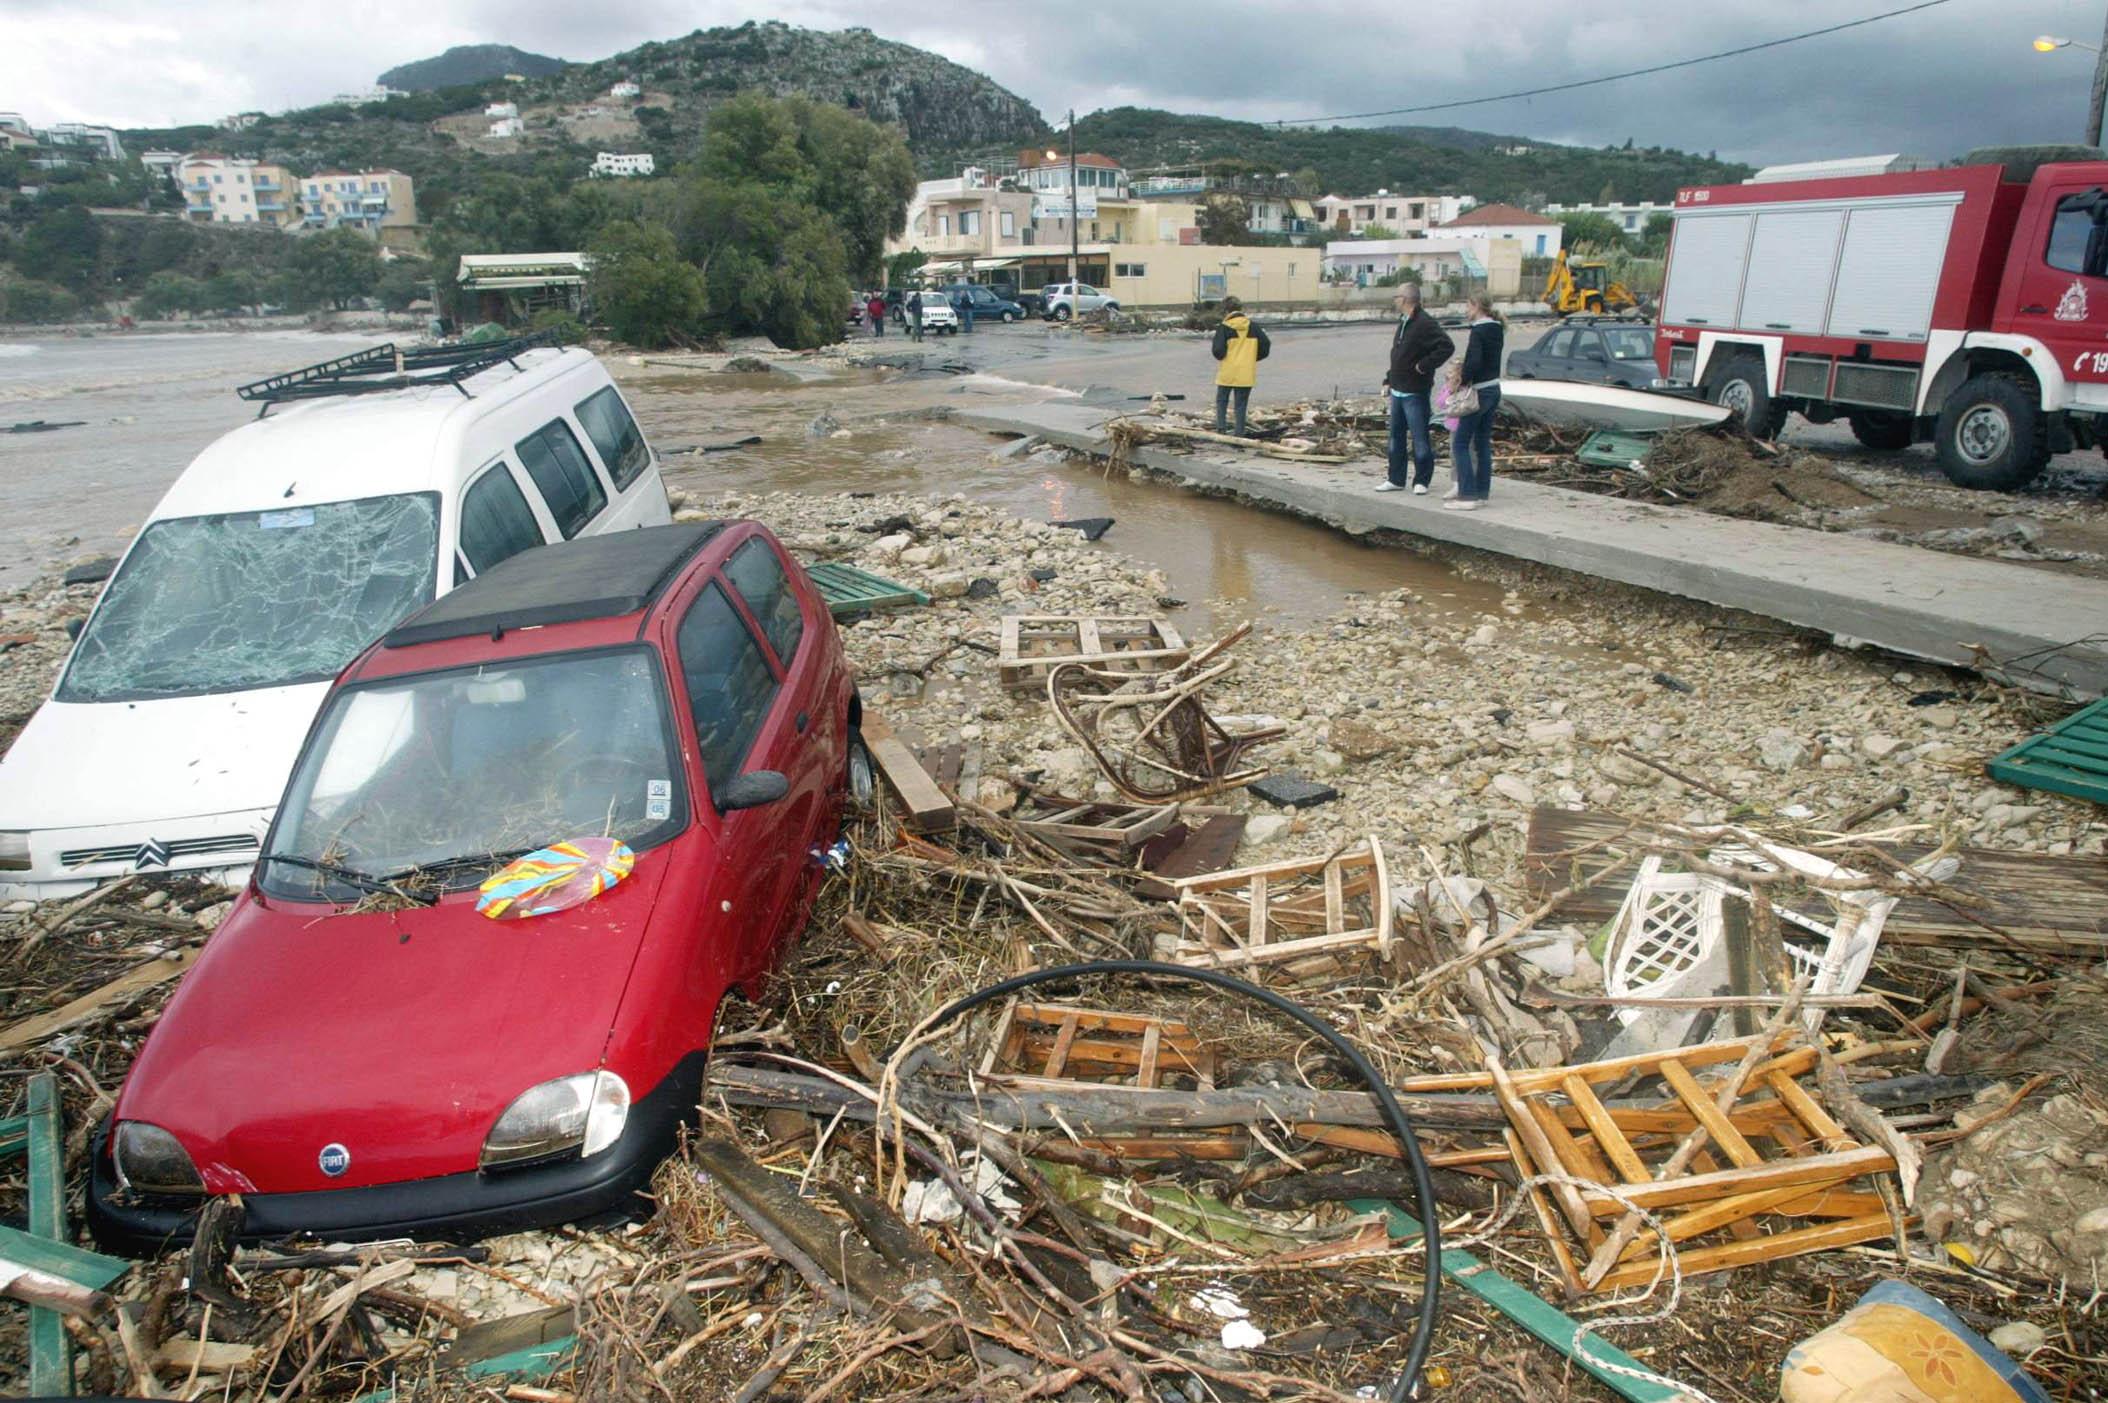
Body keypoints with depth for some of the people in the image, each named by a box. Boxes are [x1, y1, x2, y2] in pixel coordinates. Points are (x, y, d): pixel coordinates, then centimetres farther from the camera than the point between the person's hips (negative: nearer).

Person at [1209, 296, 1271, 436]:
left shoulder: (1224, 328, -9)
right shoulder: (1253, 327, 3)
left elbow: (1218, 351, -15)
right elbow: (1266, 346, 4)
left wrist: (1220, 356, 8)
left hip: (1227, 373, -2)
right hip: (1246, 375, 2)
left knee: (1221, 400, 16)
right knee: (1241, 405, 8)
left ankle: (1221, 428, 5)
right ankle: (1240, 434, 6)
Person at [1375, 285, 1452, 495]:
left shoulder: (1425, 324, -16)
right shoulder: (1403, 323, 13)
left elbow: (1447, 346, -25)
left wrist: (1425, 365, -21)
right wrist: (1389, 379, 17)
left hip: (1415, 393, -10)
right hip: (1398, 390, 10)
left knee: (1420, 438, -1)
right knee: (1396, 436, 14)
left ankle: (1421, 481, 6)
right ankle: (1396, 479, 23)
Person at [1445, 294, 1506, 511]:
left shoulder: (1479, 331, -17)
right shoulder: (1497, 329, 11)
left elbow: (1474, 362, -26)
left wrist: (1463, 379, -11)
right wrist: (1464, 368, 5)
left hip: (1480, 392, -9)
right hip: (1494, 389, 9)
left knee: (1460, 444, -5)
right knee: (1483, 443, 13)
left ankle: (1468, 495, -8)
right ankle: (1482, 492, 17)